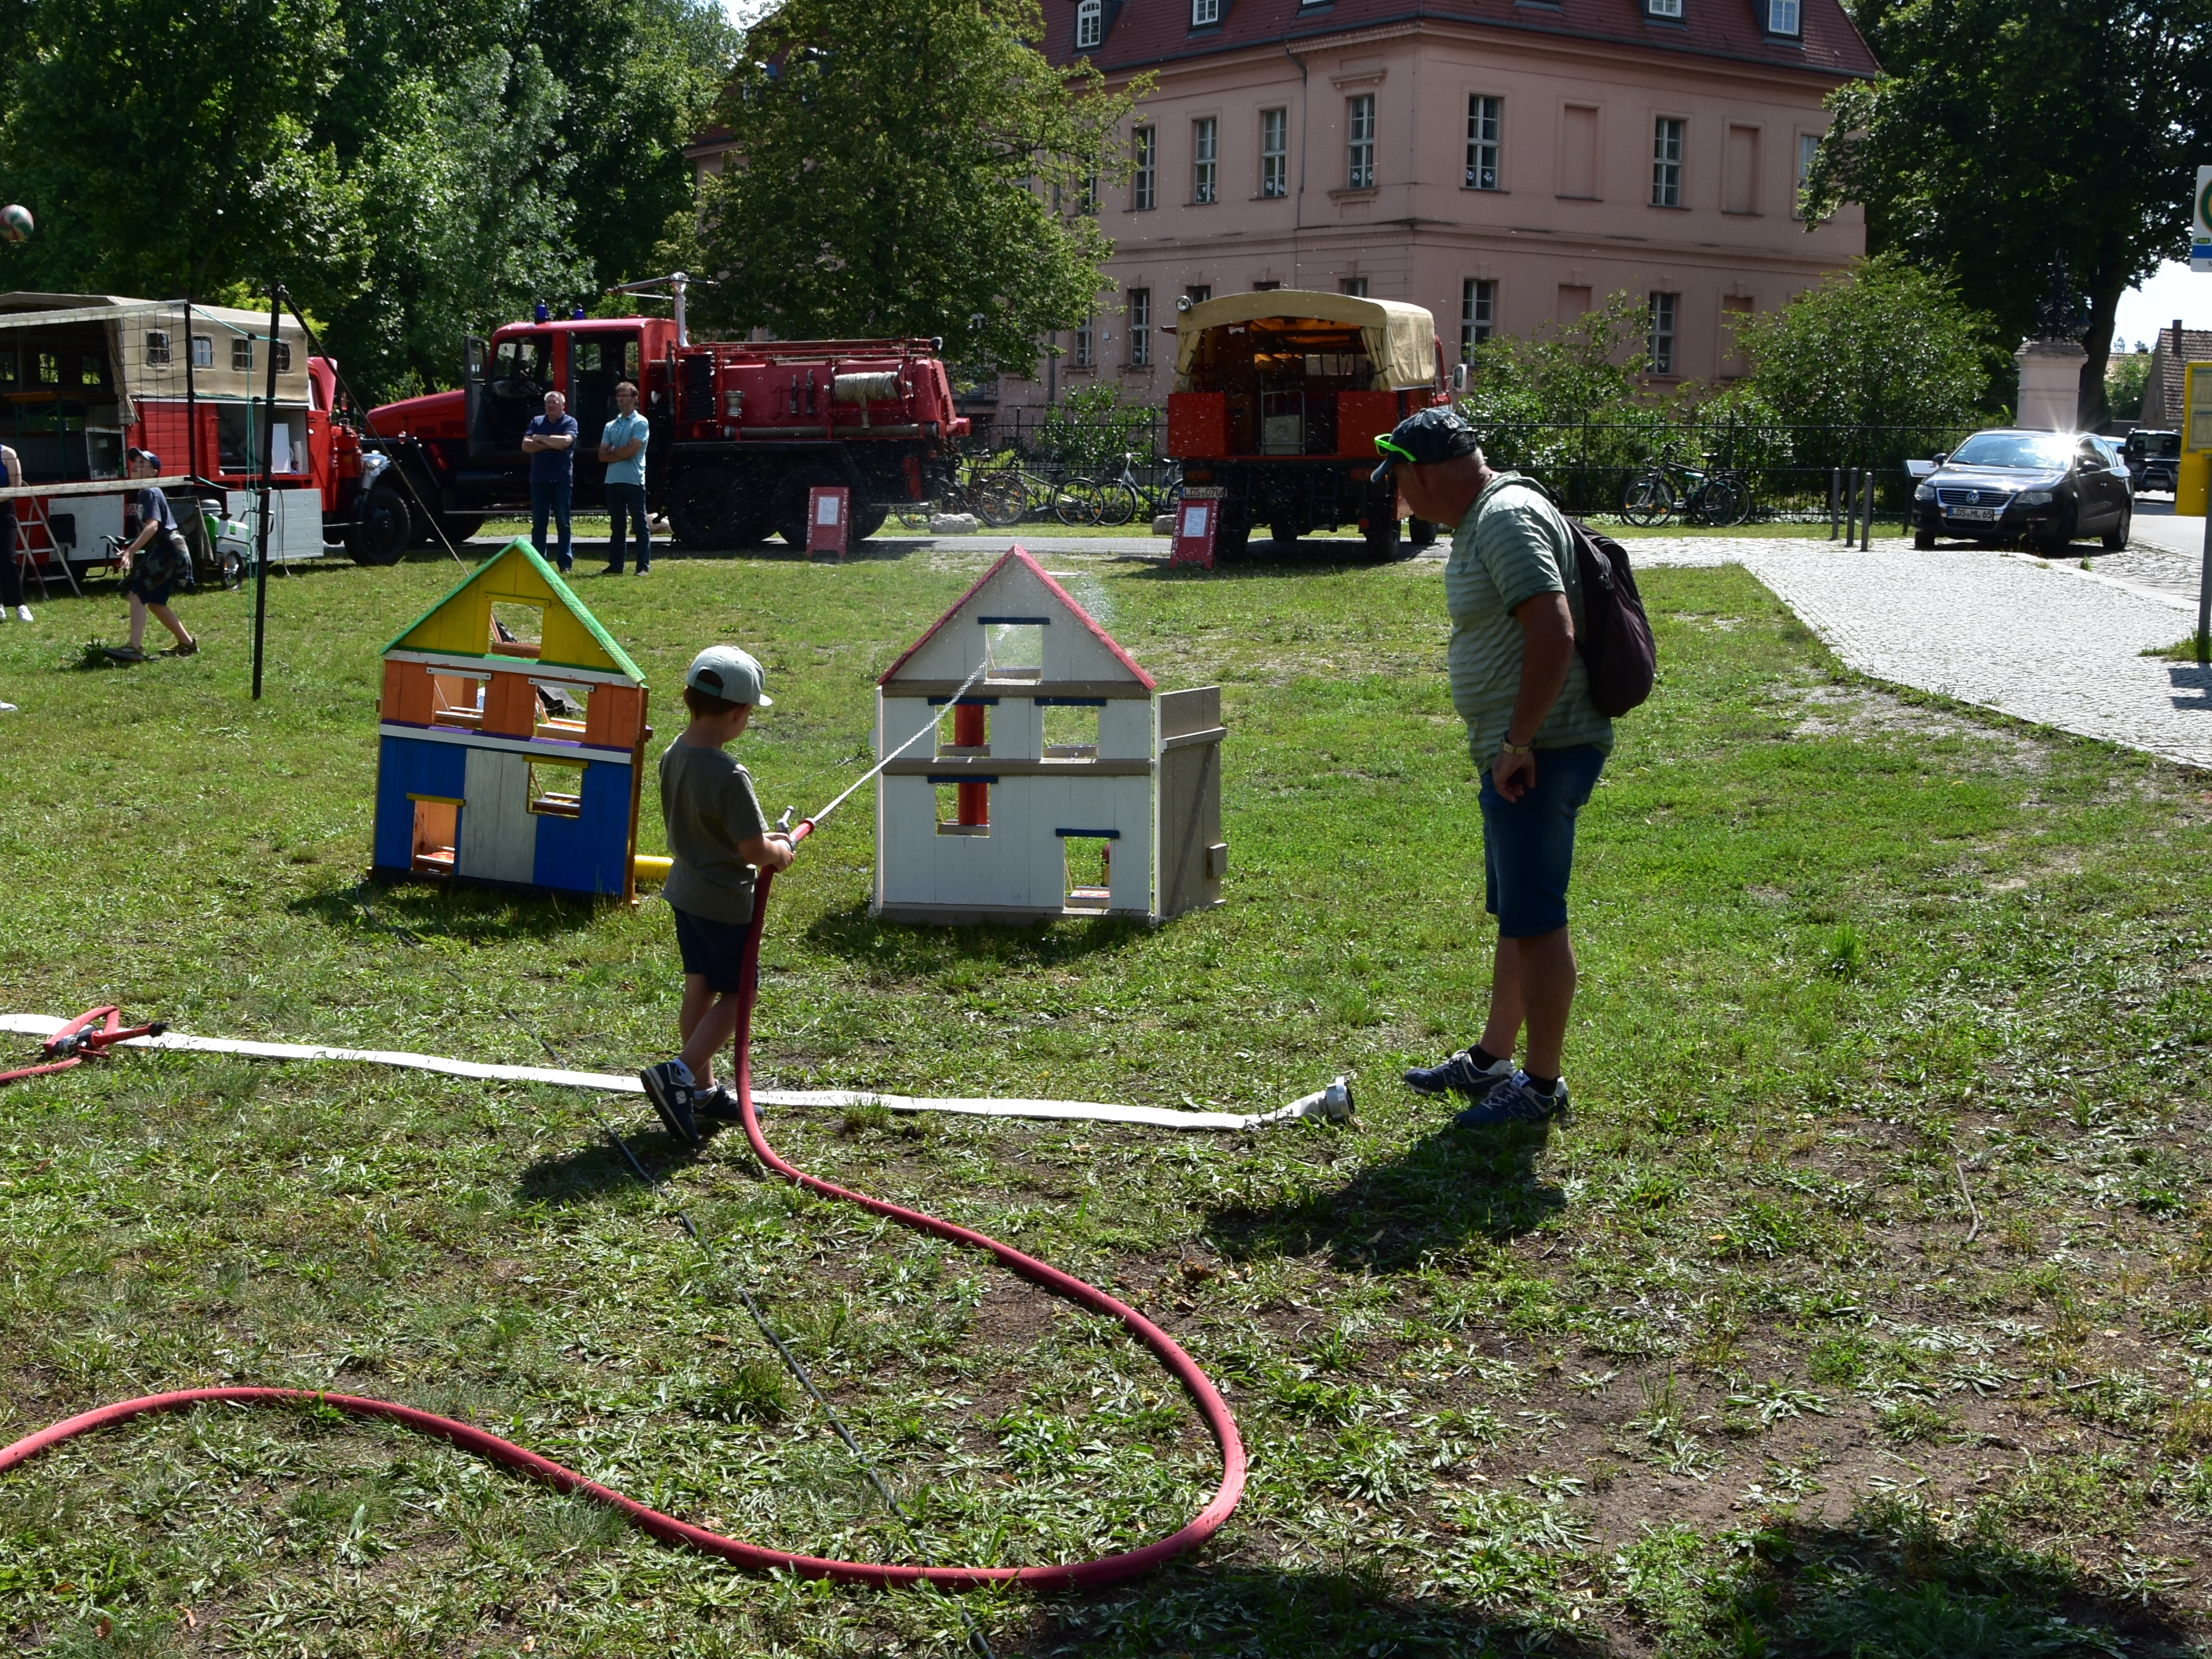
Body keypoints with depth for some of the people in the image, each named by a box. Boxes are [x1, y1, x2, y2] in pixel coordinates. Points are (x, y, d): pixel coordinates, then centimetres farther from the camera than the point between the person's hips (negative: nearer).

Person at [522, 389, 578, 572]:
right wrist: (551, 444, -9)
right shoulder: (536, 422, 11)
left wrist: (540, 439, -6)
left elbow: (565, 441, -17)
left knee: (563, 523, 0)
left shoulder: (570, 422, 1)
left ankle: (565, 562, 2)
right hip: (539, 479, 3)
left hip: (562, 480, -3)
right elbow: (526, 446, 0)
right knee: (538, 523, 4)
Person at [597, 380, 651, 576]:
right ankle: (615, 565, 12)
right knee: (618, 526, 10)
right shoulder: (611, 426, 16)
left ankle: (644, 566, -4)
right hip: (613, 480, 6)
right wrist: (621, 455, -8)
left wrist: (613, 450, 1)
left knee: (640, 525, -3)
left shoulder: (640, 423, -3)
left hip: (634, 480, -6)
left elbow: (631, 450, -14)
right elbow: (602, 455, 8)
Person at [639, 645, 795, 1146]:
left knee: (699, 988, 17)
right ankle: (677, 1075, -6)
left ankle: (702, 1088, 27)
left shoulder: (673, 756, -1)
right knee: (735, 994, 5)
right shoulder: (729, 777, -27)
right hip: (725, 902, -8)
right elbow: (754, 852, -23)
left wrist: (760, 839, 13)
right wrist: (779, 851, -1)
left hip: (686, 889, 8)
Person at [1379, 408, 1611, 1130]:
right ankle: (1492, 1060, 30)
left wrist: (1519, 743, -24)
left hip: (1540, 753, -11)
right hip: (1515, 752, 11)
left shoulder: (1507, 519, -17)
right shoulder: (1488, 516, 17)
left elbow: (1553, 632, -28)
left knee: (1536, 919, -5)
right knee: (1515, 914, 18)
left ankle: (1543, 1084, 3)